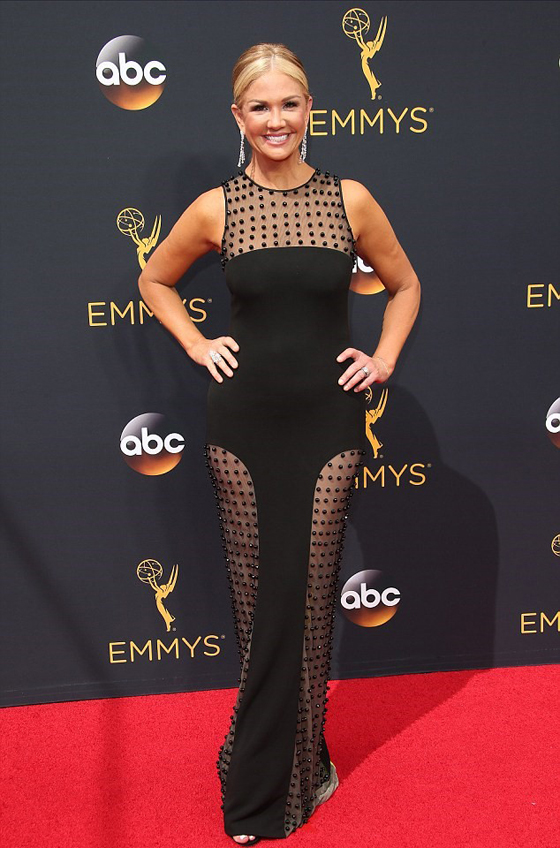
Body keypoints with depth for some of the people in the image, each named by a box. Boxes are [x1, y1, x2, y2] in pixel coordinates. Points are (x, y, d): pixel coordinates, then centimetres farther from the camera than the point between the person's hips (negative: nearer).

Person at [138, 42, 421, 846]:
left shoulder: (350, 200, 1)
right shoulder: (214, 208, 0)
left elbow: (405, 285, 15)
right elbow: (154, 280, 16)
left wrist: (384, 358, 4)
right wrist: (197, 345, 5)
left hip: (328, 420, 0)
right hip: (243, 422, 0)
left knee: (309, 597, 5)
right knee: (257, 598, 5)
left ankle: (287, 771, 25)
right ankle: (276, 773, 26)